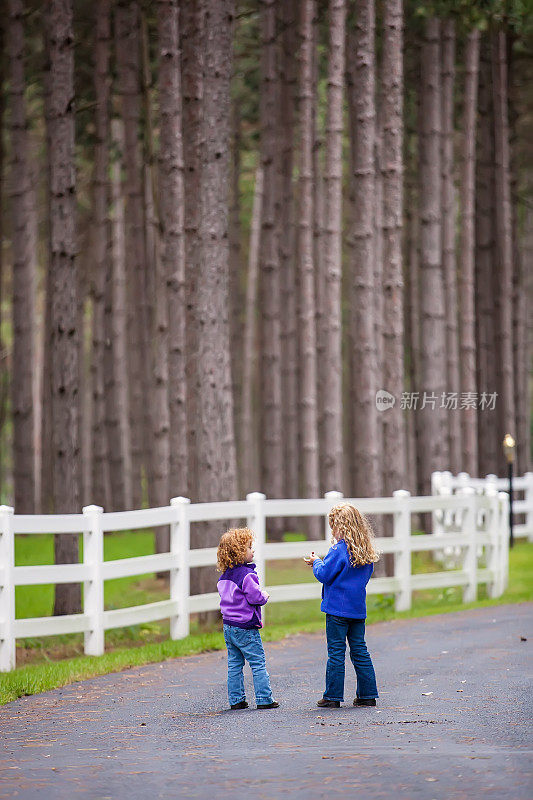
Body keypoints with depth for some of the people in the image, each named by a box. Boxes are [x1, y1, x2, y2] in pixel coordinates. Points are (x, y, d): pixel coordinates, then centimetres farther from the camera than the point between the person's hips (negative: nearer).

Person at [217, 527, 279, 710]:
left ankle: (236, 700, 13)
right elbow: (255, 597, -21)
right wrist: (264, 597, 1)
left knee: (234, 664, 12)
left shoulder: (224, 576, 8)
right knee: (258, 663, -1)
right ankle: (264, 699, -1)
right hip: (245, 627, -8)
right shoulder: (247, 574, -18)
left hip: (228, 626, 8)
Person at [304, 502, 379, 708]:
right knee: (359, 651, 11)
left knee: (336, 652, -1)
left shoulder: (339, 550, -16)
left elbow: (324, 575, -15)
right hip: (358, 608, 7)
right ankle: (368, 694, 12)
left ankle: (333, 697, 3)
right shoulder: (366, 551, 7)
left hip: (338, 609, -7)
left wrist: (316, 562, 6)